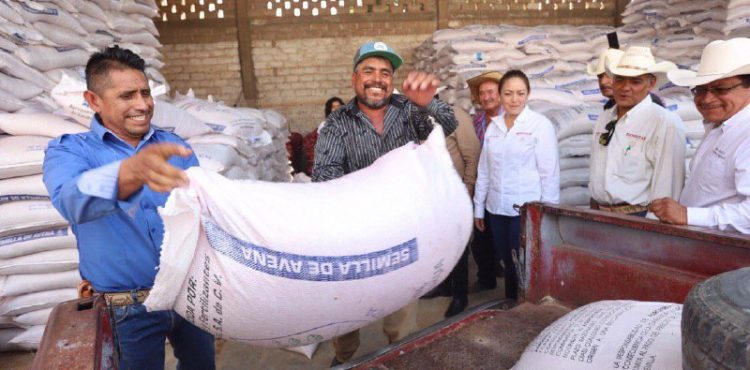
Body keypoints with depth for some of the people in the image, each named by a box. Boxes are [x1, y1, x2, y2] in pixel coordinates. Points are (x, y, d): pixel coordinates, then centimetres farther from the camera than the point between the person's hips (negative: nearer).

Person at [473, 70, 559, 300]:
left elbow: (550, 173, -7)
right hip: (497, 210, 4)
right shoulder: (493, 126, 7)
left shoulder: (541, 125, -6)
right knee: (508, 265, 14)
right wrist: (479, 208, 12)